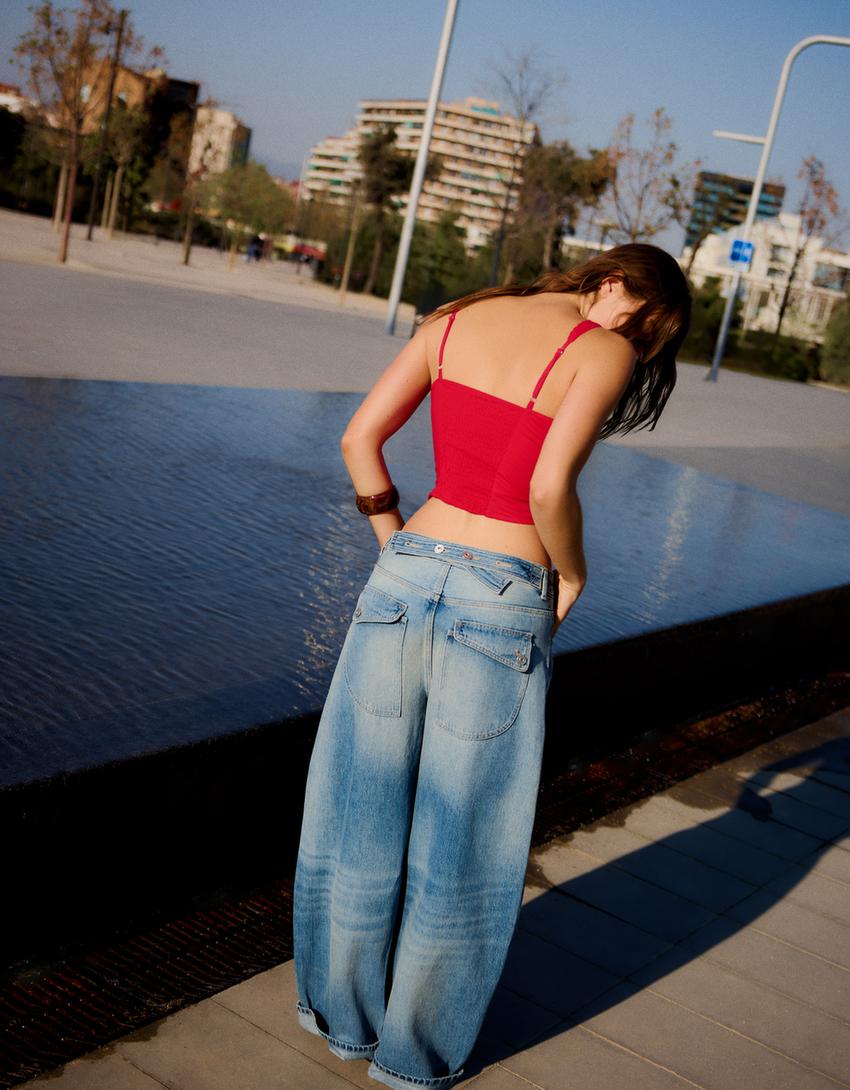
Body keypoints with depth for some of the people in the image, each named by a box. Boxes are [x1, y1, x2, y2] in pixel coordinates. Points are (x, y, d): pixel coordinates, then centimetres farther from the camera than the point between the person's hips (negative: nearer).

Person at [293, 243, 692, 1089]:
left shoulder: (458, 318, 8)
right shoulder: (606, 351, -8)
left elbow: (359, 438, 5)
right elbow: (548, 487, -21)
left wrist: (397, 544, 13)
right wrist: (570, 573, -2)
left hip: (404, 580, 5)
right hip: (501, 604, -5)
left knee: (364, 813, 19)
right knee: (458, 840, 13)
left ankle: (341, 1012, 39)